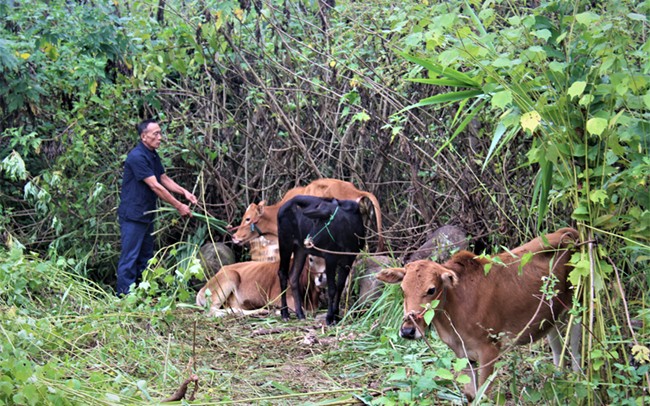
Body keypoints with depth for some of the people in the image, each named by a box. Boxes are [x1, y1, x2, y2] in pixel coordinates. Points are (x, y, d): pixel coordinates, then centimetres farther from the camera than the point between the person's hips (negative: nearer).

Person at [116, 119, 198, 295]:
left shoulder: (153, 156, 10)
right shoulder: (137, 157, -21)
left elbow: (164, 179, 18)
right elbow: (155, 186, -22)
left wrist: (184, 192, 1)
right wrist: (179, 206, -18)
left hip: (147, 215, 10)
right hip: (133, 215, -10)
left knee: (146, 257, 15)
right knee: (130, 258, -6)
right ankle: (124, 296, -3)